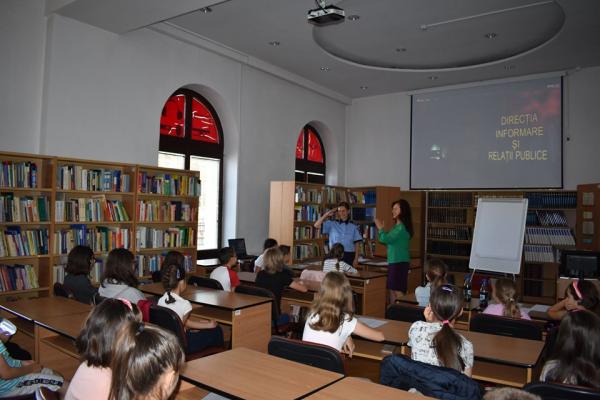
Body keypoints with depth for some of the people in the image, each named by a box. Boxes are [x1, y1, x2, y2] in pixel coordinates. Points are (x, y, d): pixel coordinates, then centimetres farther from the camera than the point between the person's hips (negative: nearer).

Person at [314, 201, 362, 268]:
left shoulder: (353, 227, 4)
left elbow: (357, 244, 4)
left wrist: (356, 259, -4)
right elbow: (317, 225, -5)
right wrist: (327, 214, -4)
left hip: (349, 256, 0)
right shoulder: (331, 224, 4)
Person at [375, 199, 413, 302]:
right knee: (392, 290, 13)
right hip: (393, 262, 10)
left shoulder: (402, 227, -15)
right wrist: (382, 229, 10)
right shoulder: (397, 226, 14)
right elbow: (388, 240, 20)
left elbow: (386, 239, -20)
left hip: (399, 262, -10)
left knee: (398, 291, -7)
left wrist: (380, 228, -3)